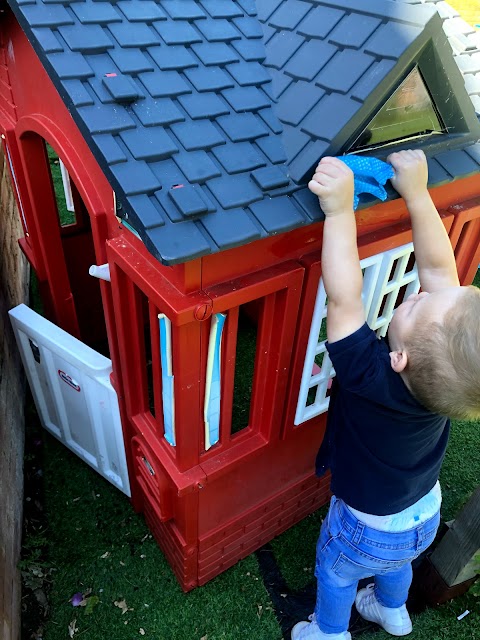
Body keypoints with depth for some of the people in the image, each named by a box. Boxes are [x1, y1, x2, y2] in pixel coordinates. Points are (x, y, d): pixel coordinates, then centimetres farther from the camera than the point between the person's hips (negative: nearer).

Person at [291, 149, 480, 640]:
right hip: (424, 516, 5)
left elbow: (343, 299, -43)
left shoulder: (370, 379, -44)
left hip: (367, 531, -4)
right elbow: (438, 267, -24)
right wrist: (416, 193, -22)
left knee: (334, 571, 28)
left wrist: (340, 212, -41)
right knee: (395, 560, 37)